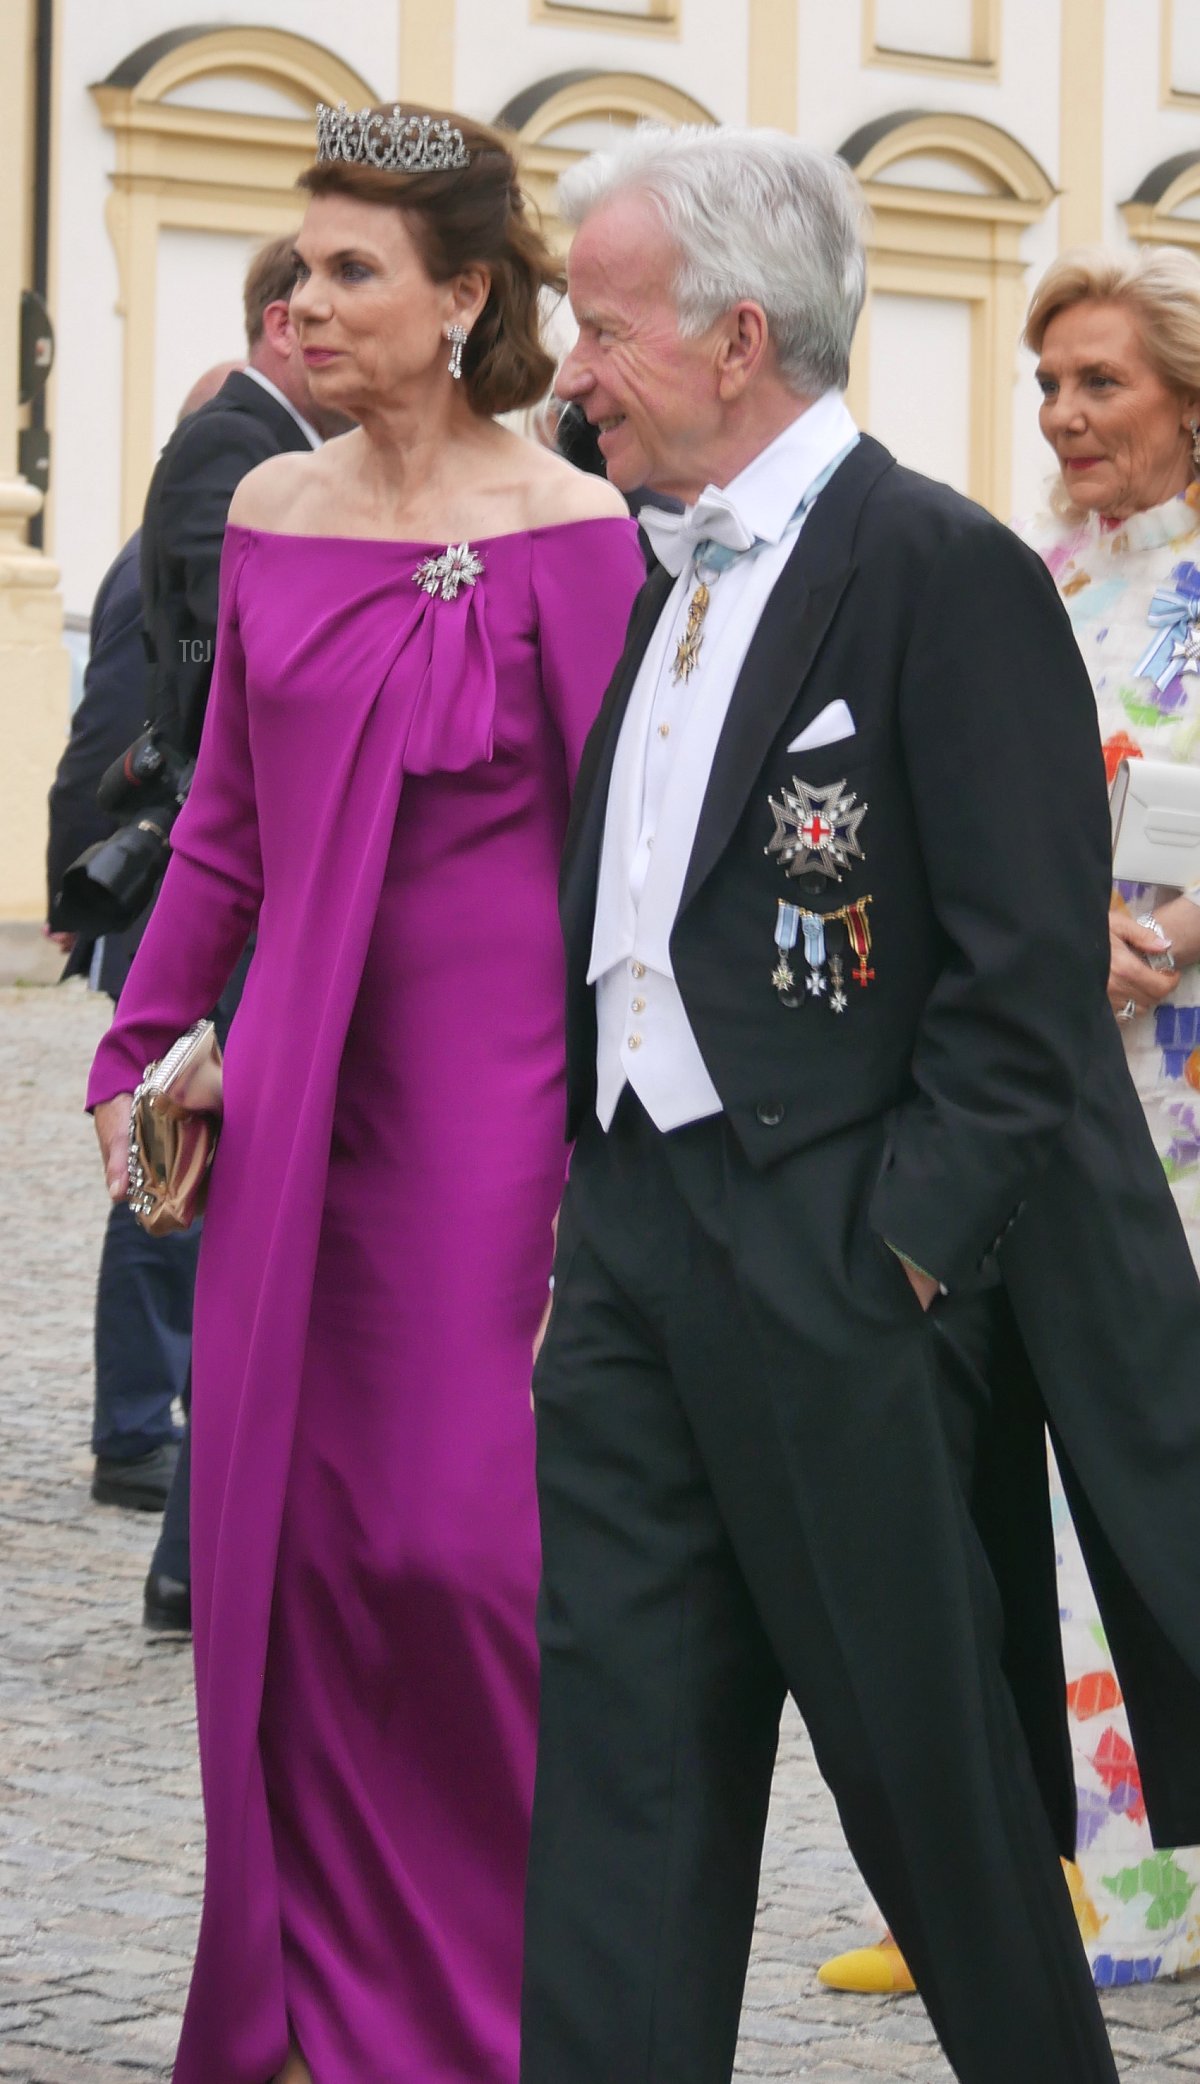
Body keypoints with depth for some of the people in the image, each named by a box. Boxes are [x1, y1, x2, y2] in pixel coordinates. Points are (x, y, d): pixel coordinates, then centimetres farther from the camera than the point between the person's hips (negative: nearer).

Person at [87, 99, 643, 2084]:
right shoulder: (270, 517, 9)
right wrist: (141, 1050, 15)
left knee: (463, 1537, -5)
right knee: (287, 1540, 6)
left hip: (488, 1093, -5)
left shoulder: (565, 535, -8)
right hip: (296, 1094, 6)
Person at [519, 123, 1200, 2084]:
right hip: (637, 1245, 8)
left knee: (929, 1753, 5)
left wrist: (908, 1245, -17)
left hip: (844, 1266, -8)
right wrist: (589, 1172, 12)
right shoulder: (670, 576, 14)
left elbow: (1031, 967, -16)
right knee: (613, 1743, 6)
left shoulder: (944, 571, -12)